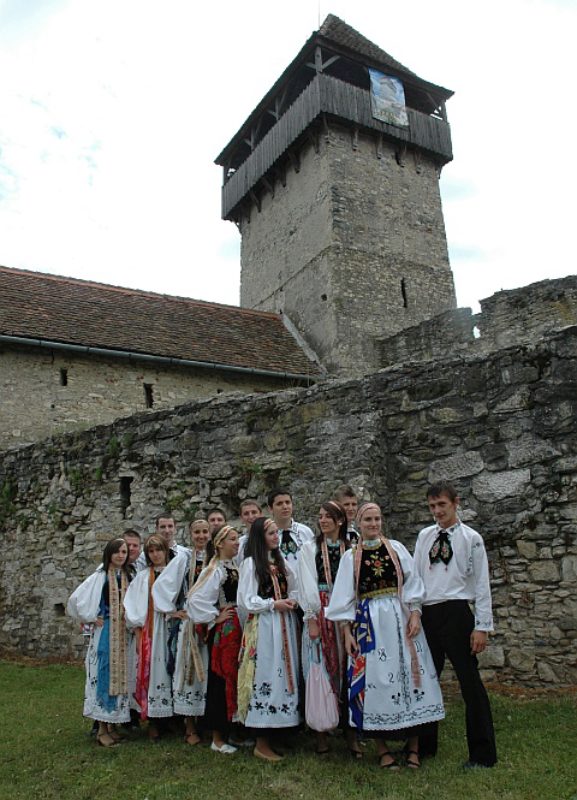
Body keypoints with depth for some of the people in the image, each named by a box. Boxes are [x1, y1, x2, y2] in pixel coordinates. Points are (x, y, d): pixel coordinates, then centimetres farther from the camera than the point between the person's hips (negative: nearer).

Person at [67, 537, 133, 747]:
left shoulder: (128, 578, 7)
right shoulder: (99, 577, -6)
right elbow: (75, 600, -9)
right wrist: (91, 619, -6)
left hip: (123, 635, 4)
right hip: (104, 633, -4)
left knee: (119, 676, 9)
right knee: (104, 675, -1)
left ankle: (112, 725, 21)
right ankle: (102, 728, 10)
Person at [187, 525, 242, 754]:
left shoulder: (236, 568, 11)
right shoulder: (215, 570, -13)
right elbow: (196, 599, -23)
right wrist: (215, 617, -14)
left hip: (239, 630, 7)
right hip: (223, 631, -7)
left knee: (236, 679, 13)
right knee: (222, 680, 2)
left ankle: (232, 730, 27)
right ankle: (218, 738, 16)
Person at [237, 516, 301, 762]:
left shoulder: (281, 561, 11)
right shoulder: (250, 563, -6)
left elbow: (294, 589, 17)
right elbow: (246, 600, -9)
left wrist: (292, 601, -4)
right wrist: (274, 604, -13)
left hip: (284, 625, 6)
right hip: (263, 626, -6)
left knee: (283, 675, 9)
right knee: (265, 677, -3)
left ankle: (275, 733, 21)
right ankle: (261, 743, 8)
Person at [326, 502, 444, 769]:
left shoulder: (396, 548, 5)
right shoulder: (350, 556, 3)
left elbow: (412, 583, 3)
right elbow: (345, 596, 3)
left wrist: (415, 615, -8)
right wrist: (347, 630, -2)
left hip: (400, 619, 1)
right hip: (369, 624, -1)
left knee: (409, 675, 2)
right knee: (376, 680, 2)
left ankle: (413, 746, 17)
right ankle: (382, 748, 16)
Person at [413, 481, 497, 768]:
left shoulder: (471, 538, -5)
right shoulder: (424, 536, 7)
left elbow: (482, 584, -6)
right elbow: (415, 575, 10)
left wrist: (482, 626, -9)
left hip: (456, 613, -5)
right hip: (426, 614, 5)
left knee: (470, 682, 2)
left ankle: (483, 753, 17)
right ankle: (424, 743, 30)